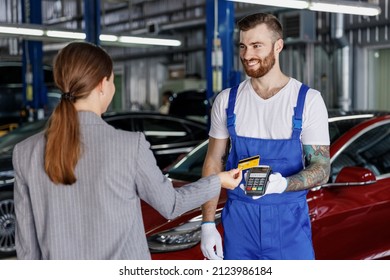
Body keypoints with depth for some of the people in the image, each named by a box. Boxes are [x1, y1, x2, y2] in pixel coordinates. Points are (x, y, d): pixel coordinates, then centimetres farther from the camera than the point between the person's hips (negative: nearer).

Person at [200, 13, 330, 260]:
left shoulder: (308, 100, -6)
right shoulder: (227, 100, 2)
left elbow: (322, 168, -6)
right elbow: (214, 163, 6)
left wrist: (283, 184, -26)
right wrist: (208, 224, 0)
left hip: (289, 222, -2)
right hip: (239, 221, 2)